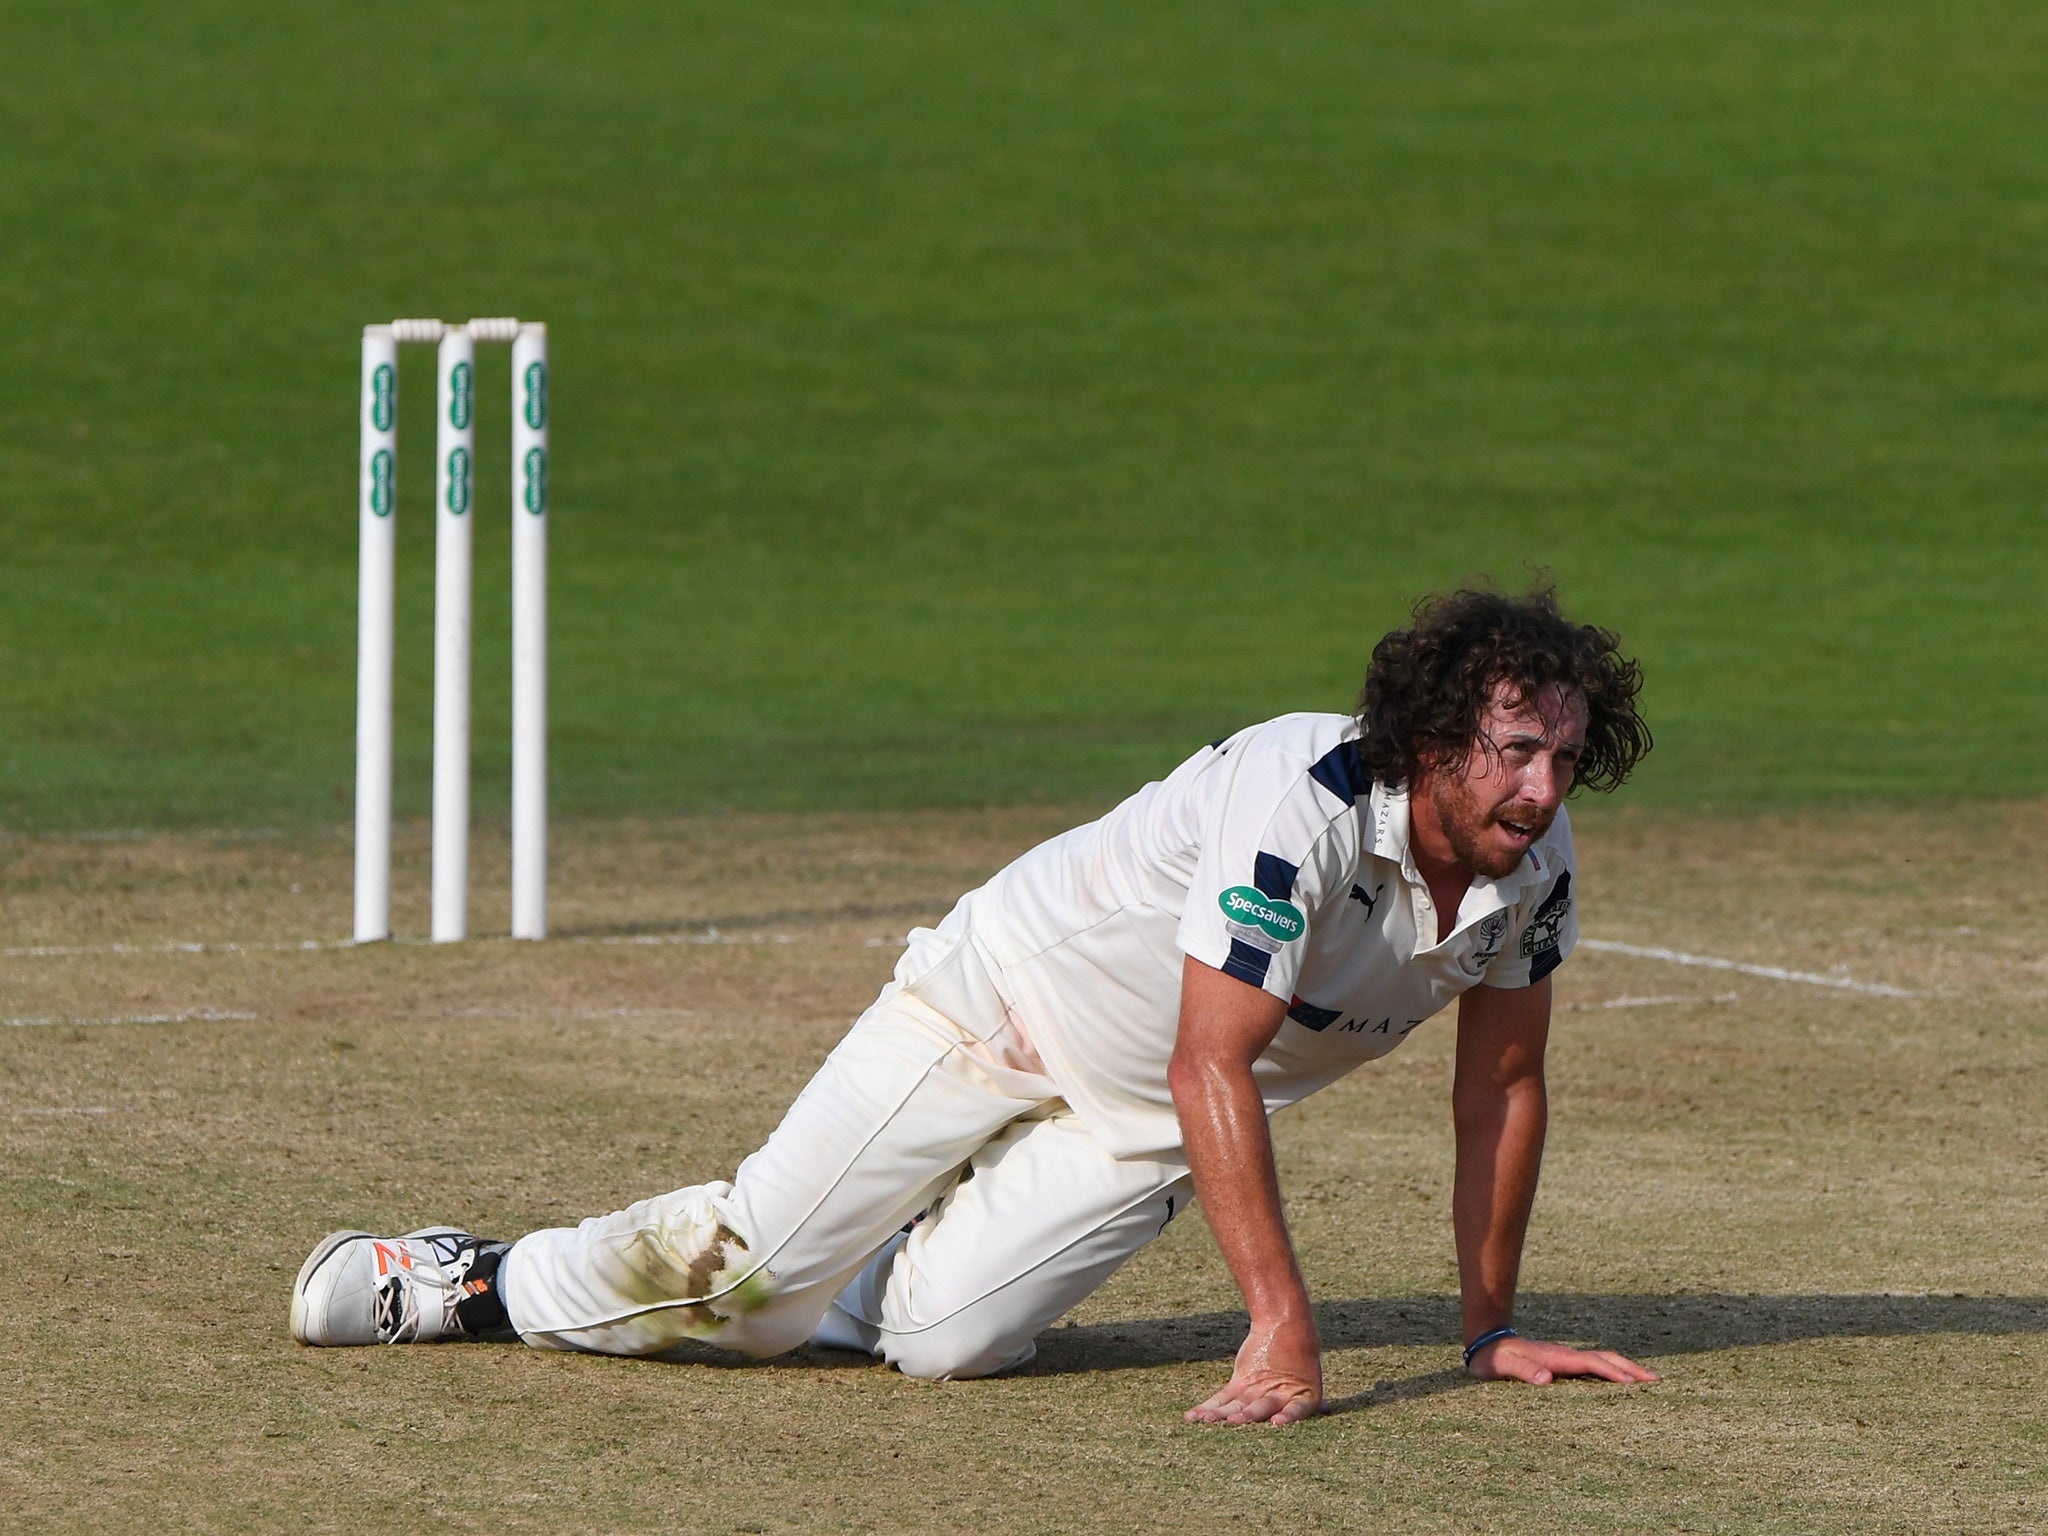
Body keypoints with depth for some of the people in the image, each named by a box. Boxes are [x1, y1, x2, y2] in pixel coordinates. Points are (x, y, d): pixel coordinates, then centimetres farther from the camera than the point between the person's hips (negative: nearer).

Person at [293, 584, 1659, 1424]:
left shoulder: (1535, 856, -13)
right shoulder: (1301, 804, -35)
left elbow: (1501, 1081, 0)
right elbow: (1210, 1068, -36)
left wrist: (1492, 1325, -3)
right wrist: (1283, 1323, -39)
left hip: (1139, 1123, 5)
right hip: (1009, 1004, -5)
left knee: (944, 1336, -15)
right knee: (757, 1261, -9)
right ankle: (480, 1280, 17)